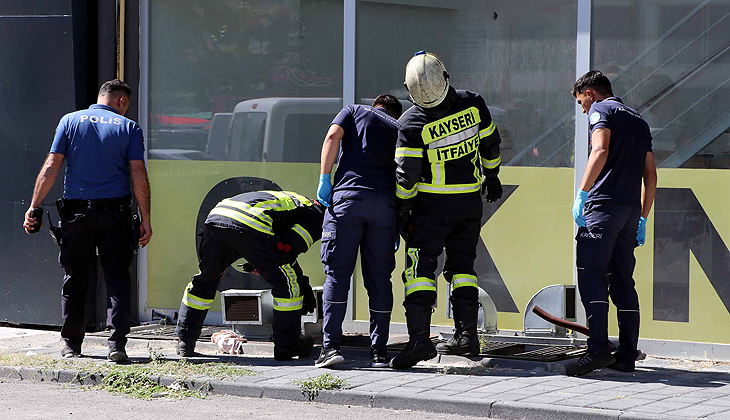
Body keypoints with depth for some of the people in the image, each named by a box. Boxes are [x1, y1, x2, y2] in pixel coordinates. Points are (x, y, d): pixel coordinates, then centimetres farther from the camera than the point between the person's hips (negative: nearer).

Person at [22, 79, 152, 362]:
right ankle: (117, 343, -10)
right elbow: (139, 175, -3)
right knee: (118, 278, 1)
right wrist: (145, 220, 0)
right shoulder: (128, 127, 3)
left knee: (75, 278, 11)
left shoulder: (70, 121, 7)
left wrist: (34, 207, 2)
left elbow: (51, 167, 0)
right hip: (115, 213, -1)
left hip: (76, 211, 1)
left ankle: (71, 343, 16)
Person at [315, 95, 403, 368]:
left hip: (348, 195, -2)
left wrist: (324, 179, 0)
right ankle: (379, 351, 6)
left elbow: (333, 136, 1)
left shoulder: (354, 112, 22)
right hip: (386, 203, 2)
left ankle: (331, 345, -10)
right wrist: (400, 226, 17)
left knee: (337, 274, -1)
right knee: (379, 278, 7)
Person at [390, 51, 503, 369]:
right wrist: (491, 176, 25)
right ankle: (467, 335, 12)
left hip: (432, 204, -4)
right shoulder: (473, 105, -7)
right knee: (462, 265, 15)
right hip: (470, 202, 4)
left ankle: (419, 338, -13)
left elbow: (407, 175, -13)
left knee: (420, 266, -2)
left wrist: (403, 212, 2)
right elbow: (490, 143, 8)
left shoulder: (412, 124, -18)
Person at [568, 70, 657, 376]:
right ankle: (627, 356, 5)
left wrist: (581, 194, -17)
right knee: (623, 282, 9)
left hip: (604, 204, -8)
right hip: (632, 207, 8)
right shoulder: (638, 120, 25)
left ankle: (598, 349, -24)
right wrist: (642, 219, 23)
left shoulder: (601, 110, 2)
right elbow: (650, 175, 22)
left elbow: (601, 150, -16)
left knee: (591, 277, -12)